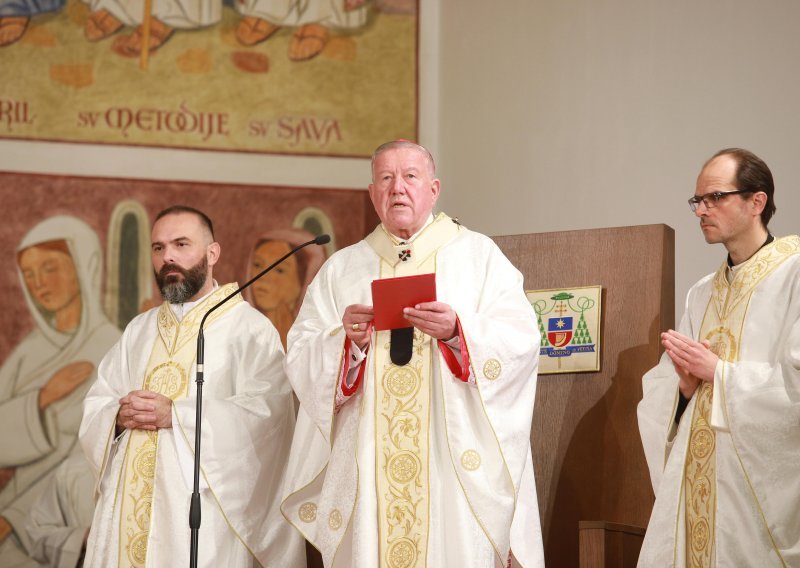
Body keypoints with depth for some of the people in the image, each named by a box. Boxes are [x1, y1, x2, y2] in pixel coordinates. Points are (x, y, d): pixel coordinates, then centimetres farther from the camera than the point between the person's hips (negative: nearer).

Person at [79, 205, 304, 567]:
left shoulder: (248, 327, -2)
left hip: (203, 510, -5)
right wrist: (119, 415, -9)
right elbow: (96, 406, 14)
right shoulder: (139, 330, 17)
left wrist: (175, 415, -19)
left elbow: (264, 412, -15)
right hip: (130, 507, 5)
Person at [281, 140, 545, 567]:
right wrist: (346, 339, -16)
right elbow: (300, 361, 3)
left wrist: (458, 330, -20)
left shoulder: (479, 255, 8)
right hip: (366, 468, 2)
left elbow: (521, 342, -4)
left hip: (455, 461, -1)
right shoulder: (340, 269, 13)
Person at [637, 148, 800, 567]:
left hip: (763, 481, -6)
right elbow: (661, 388, 14)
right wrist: (684, 384, -7)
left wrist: (718, 371, -12)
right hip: (694, 482, 6)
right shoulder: (702, 294, 16)